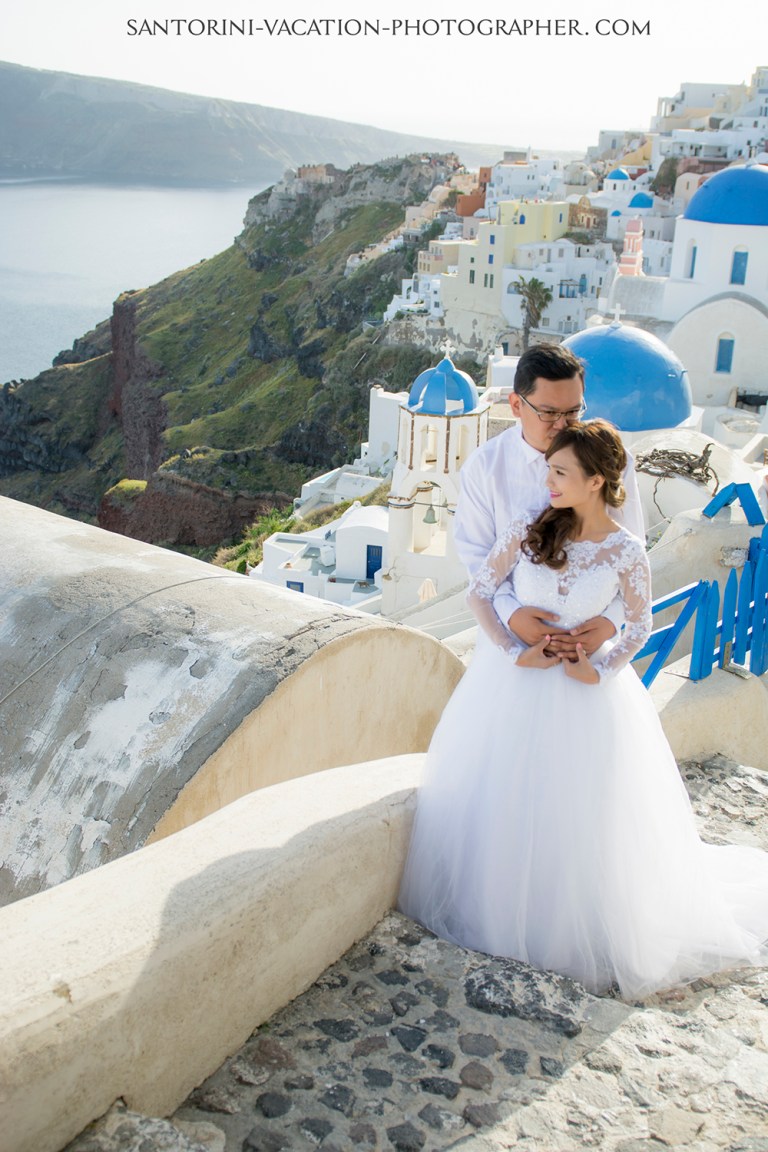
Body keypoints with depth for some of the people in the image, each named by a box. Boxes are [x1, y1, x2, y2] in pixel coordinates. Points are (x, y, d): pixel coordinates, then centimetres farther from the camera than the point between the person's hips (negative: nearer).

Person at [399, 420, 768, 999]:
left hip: (579, 692, -2)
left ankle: (568, 926, 31)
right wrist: (514, 652, -14)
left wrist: (600, 670, -12)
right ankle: (492, 904, 37)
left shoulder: (626, 552, -12)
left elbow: (640, 626, 2)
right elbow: (480, 591, -4)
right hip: (510, 681, 2)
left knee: (575, 813, 8)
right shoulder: (528, 528, -10)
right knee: (497, 802, 13)